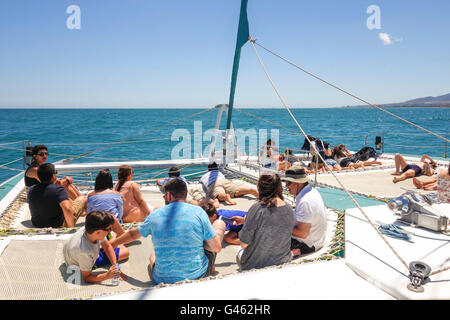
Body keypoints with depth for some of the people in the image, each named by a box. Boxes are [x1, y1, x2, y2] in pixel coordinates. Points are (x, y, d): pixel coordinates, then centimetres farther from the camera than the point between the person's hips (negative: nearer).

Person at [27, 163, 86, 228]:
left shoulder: (30, 190, -6)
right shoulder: (58, 190, -28)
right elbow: (67, 209, -41)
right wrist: (71, 227, -27)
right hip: (58, 226, -6)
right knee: (83, 199, 7)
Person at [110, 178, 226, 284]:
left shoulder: (154, 216, -2)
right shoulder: (198, 211, -10)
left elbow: (132, 234, 18)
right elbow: (217, 248, -8)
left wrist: (113, 243, 38)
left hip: (163, 280, 3)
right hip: (198, 276, -2)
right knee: (220, 223, 15)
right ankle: (210, 267, 24)